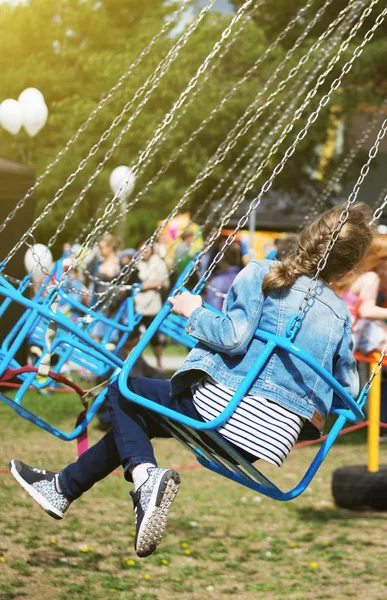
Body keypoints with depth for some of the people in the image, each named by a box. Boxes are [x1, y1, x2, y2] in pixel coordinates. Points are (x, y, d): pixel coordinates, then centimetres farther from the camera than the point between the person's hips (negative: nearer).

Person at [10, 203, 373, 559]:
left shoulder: (262, 274, -3)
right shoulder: (340, 314, 11)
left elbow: (232, 337, -15)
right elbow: (348, 390, 12)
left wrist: (193, 312, 2)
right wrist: (316, 407, 32)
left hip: (225, 404, -6)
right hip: (275, 437, 6)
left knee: (122, 394, 14)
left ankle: (144, 474, -13)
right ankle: (65, 485, 34)